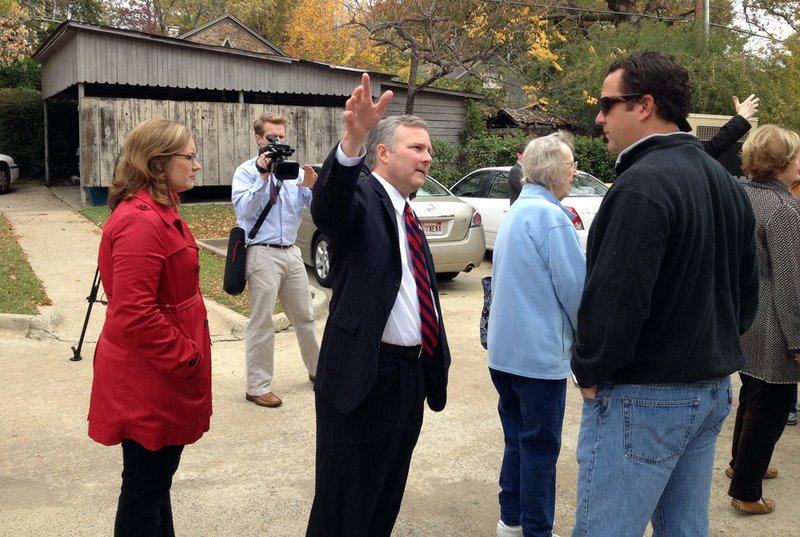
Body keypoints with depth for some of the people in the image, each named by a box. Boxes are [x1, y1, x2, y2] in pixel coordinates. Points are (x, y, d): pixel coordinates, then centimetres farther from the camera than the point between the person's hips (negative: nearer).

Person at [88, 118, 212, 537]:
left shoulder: (158, 212, 10)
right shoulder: (141, 222, -23)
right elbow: (135, 314, -27)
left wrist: (189, 351, 15)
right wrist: (187, 357, -18)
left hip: (161, 375, 10)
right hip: (148, 381, -10)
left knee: (157, 479, 23)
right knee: (144, 486, 6)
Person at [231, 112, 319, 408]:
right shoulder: (246, 172, -3)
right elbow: (243, 210, -17)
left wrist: (310, 187, -16)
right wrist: (263, 177, -23)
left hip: (291, 252, 5)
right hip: (262, 253, -5)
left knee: (305, 316, 16)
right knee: (262, 323, -1)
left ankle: (318, 370, 33)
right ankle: (257, 387, 9)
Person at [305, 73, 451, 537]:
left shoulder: (411, 218, 16)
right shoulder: (363, 195, -9)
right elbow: (327, 207, -34)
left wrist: (435, 364, 20)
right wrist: (353, 139, -51)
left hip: (411, 375, 8)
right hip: (364, 375, -8)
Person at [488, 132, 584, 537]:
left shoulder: (516, 212, 12)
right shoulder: (550, 215, -17)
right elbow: (576, 286, -17)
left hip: (504, 348, 9)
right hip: (539, 352, -9)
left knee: (518, 438, 18)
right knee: (540, 446, 3)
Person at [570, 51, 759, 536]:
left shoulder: (642, 185, -19)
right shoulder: (726, 182, 11)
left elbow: (615, 298, -24)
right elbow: (746, 291, 17)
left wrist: (590, 370, -10)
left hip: (644, 397, -9)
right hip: (712, 388, 9)